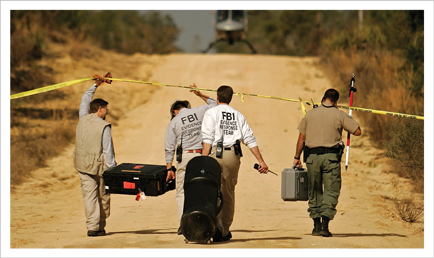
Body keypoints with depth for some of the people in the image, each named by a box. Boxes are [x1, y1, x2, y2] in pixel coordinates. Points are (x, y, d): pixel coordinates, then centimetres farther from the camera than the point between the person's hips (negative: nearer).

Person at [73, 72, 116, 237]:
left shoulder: (83, 119, 4)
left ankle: (92, 226, -6)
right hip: (99, 166, -4)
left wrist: (95, 86, 31)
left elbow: (84, 100, 24)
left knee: (89, 195, 2)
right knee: (103, 196, 9)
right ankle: (100, 227, 13)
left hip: (83, 165, 4)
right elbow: (108, 150, -12)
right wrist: (112, 170, -7)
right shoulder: (104, 126, -12)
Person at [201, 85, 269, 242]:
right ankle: (225, 232, 17)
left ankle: (217, 226, -24)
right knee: (228, 194, 13)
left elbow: (208, 139, -4)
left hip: (216, 154, -3)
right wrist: (261, 161, 7)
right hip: (234, 155, 3)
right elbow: (250, 139, 10)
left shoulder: (211, 113, 7)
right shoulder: (238, 115, 18)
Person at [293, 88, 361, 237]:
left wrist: (297, 157, 15)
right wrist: (348, 120, 18)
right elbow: (357, 131, 1)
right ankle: (325, 224, -14)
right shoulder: (339, 115, -1)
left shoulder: (310, 114, 6)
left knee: (314, 191, 12)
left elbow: (302, 138, 7)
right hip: (331, 156, -2)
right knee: (331, 191, 0)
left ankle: (316, 225, 12)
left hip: (312, 156, 2)